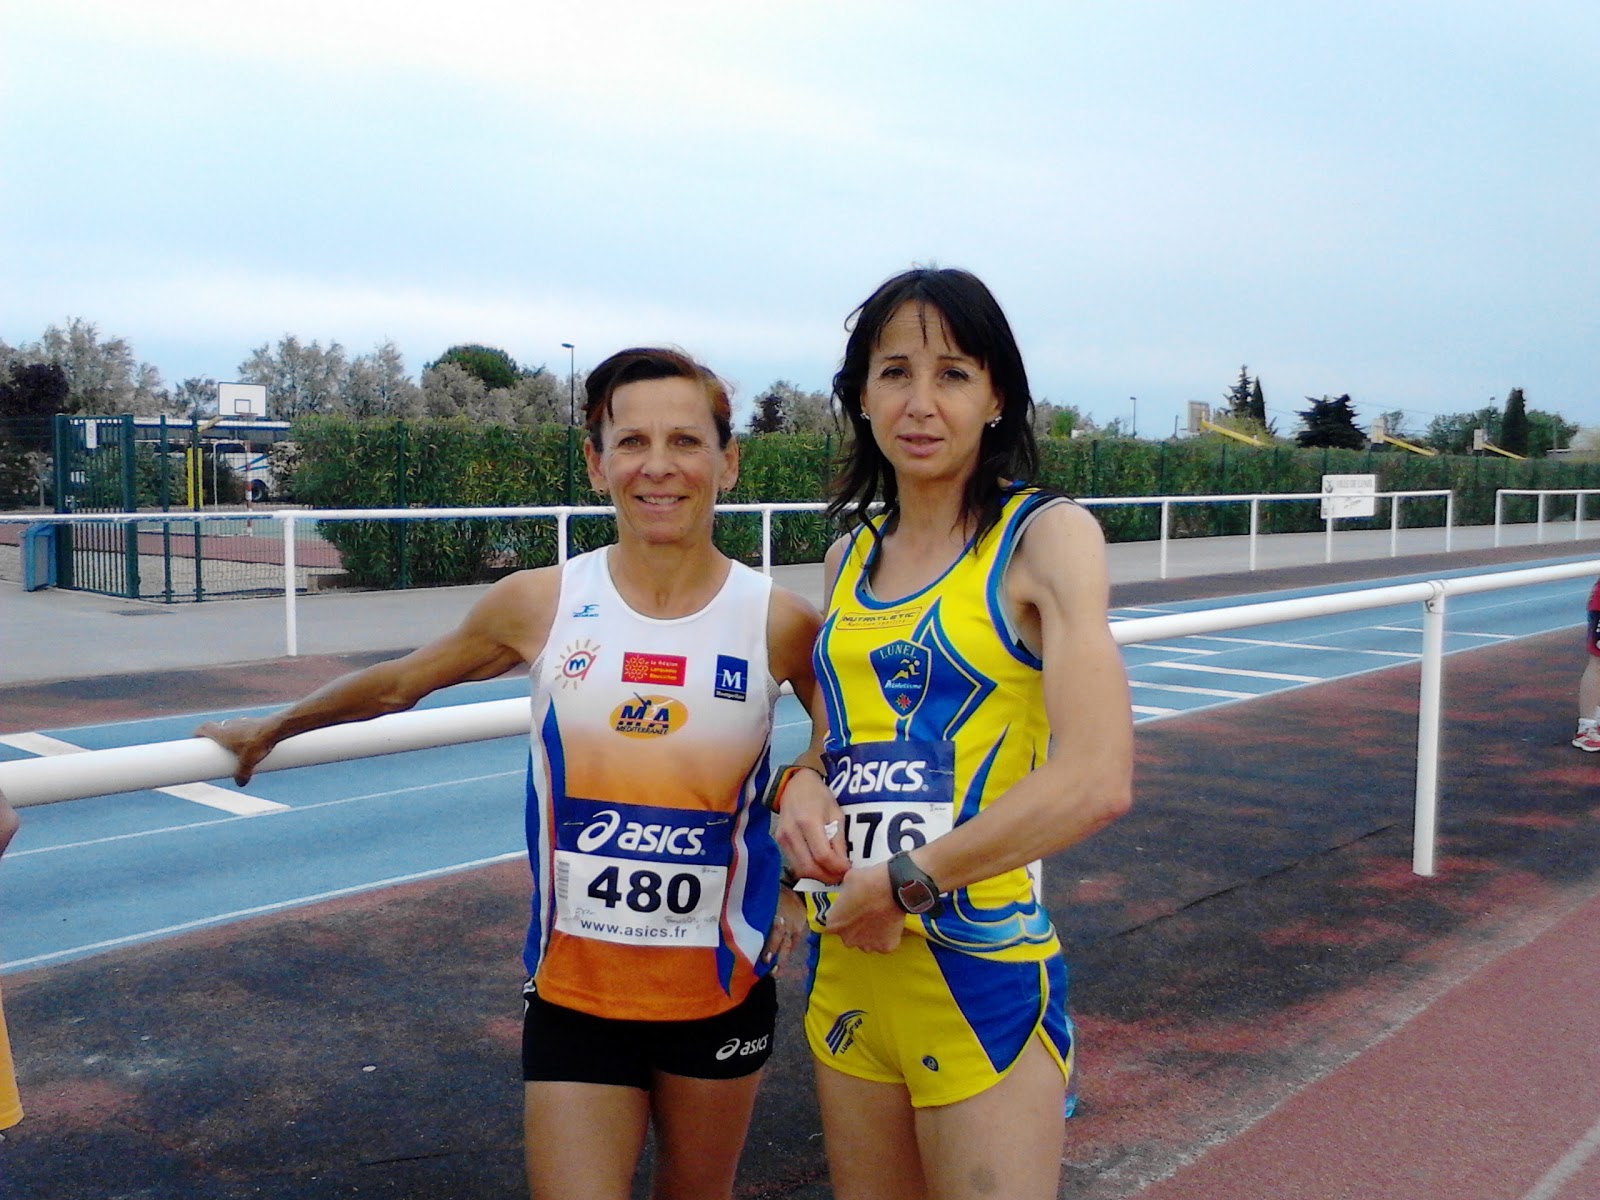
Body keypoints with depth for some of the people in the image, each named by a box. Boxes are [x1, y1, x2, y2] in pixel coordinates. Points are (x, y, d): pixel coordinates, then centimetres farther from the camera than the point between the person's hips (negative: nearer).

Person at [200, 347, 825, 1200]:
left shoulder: (779, 623, -10)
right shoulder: (540, 604, -8)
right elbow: (400, 684, 10)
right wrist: (271, 729, 23)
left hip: (722, 990, 1)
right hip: (573, 990, -1)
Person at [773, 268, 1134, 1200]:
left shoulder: (1046, 534, -10)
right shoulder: (851, 558, 8)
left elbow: (1097, 782, -21)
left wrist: (905, 883, -16)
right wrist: (803, 785, -2)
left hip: (983, 972, -6)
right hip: (849, 960, 6)